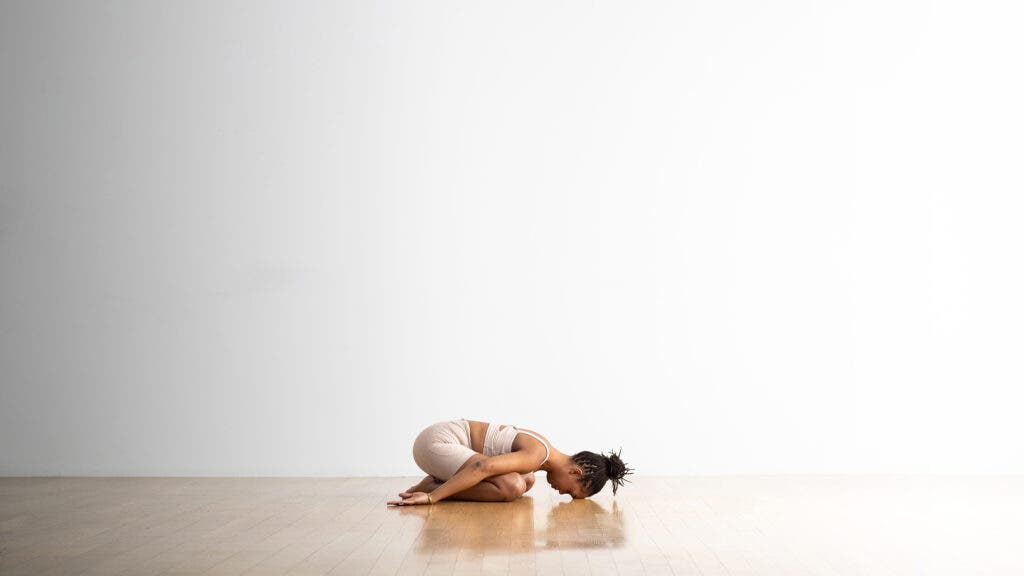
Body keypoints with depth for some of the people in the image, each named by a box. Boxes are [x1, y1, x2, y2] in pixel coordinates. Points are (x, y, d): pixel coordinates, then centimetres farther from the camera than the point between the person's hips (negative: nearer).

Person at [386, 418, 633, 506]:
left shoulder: (541, 446, 11)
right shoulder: (537, 455, -21)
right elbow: (483, 466, -31)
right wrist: (432, 497, -30)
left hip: (442, 436, 10)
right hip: (435, 442, -10)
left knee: (527, 481, 16)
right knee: (512, 487, -24)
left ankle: (437, 481, 10)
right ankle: (432, 488, -10)